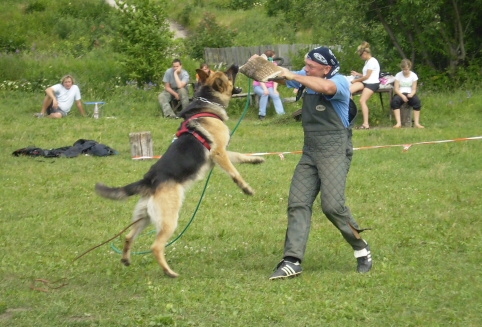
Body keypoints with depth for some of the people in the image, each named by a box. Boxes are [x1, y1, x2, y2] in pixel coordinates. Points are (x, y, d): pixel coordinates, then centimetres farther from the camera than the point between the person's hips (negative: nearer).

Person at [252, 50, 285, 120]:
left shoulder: (274, 65, 2)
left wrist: (274, 90, -18)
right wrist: (264, 89, -30)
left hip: (269, 86, 3)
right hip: (258, 86, -3)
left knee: (275, 95, -27)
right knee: (264, 93, -34)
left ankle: (281, 113, -38)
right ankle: (261, 114, -29)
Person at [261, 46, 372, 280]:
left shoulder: (339, 82, -12)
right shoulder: (306, 78, 9)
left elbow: (325, 87, -34)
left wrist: (292, 76, -29)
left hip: (335, 152, -7)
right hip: (310, 152, 7)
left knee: (332, 206, -14)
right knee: (298, 203, -2)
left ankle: (361, 249, 8)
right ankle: (292, 261, -5)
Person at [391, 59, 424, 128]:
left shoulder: (413, 75, 3)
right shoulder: (398, 75, 2)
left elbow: (414, 89, 0)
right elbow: (396, 89, -5)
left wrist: (411, 94, -24)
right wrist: (402, 96, -22)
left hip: (410, 94, 0)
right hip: (400, 94, 0)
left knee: (417, 101, -33)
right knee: (394, 101, -35)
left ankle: (416, 123, -33)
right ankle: (398, 123, -39)